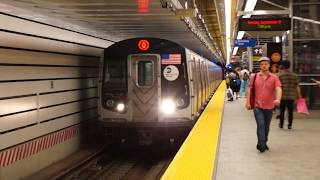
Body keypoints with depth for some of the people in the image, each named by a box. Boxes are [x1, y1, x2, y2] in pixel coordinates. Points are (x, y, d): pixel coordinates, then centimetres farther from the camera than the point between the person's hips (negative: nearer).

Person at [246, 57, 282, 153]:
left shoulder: (274, 78, -1)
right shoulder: (254, 77, 1)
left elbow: (278, 89, -14)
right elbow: (250, 89, 3)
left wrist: (278, 99, -33)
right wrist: (248, 102, -4)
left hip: (269, 106, 2)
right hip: (257, 106, -2)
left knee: (266, 126, 14)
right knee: (261, 125, -13)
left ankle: (263, 143, 29)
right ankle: (261, 145, -11)